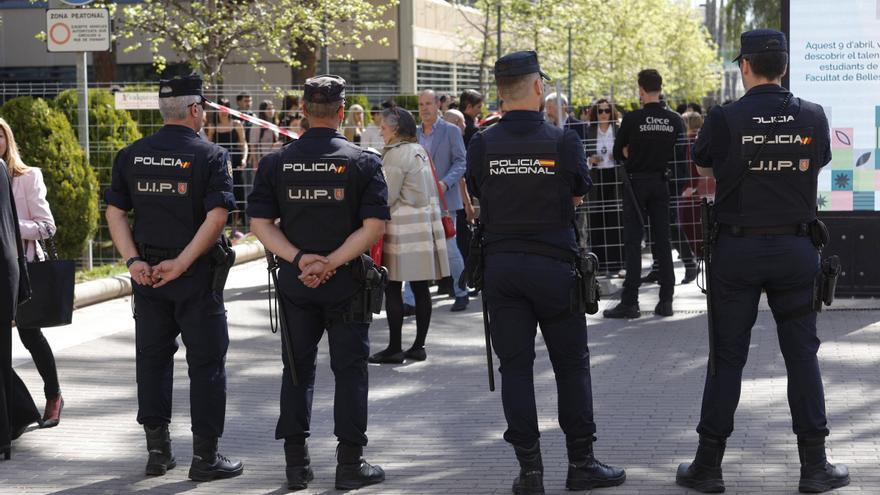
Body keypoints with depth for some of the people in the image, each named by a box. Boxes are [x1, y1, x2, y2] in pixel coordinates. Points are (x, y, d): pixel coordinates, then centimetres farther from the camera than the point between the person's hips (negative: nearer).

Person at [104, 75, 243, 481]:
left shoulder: (131, 155, 5)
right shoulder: (210, 155, -9)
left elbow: (115, 212, 1)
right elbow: (217, 216, -18)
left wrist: (133, 260, -4)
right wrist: (181, 263, -16)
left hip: (146, 275, 4)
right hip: (197, 277, -4)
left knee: (152, 358, 13)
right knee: (206, 362, 4)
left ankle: (157, 449, 18)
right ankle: (205, 455, 6)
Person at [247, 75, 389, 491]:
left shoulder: (276, 162, 0)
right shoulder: (362, 161, -6)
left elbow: (260, 223, -5)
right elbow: (374, 226, -13)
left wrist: (298, 258, -11)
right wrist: (333, 262, -14)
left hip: (295, 283, 2)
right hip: (347, 284, -2)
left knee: (297, 370, 11)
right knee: (350, 370, 6)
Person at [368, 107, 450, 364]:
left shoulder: (396, 154, -10)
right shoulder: (420, 151, 15)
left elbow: (387, 196, -12)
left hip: (403, 227, -8)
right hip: (426, 223, 8)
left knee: (392, 287, -3)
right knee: (420, 287, 7)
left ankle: (394, 348, -3)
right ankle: (419, 346, 10)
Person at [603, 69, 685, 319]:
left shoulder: (632, 119, -11)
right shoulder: (674, 120, 1)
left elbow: (619, 153, -3)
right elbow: (678, 154, 8)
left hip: (636, 182, -4)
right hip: (661, 182, 4)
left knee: (633, 241, -1)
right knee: (663, 240, 7)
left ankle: (630, 301, -4)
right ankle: (666, 300, 7)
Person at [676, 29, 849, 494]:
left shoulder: (724, 119, -10)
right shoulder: (813, 117, -4)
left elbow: (703, 166, 5)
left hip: (738, 250, -1)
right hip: (796, 248, 1)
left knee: (727, 357, 5)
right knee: (802, 354, 9)